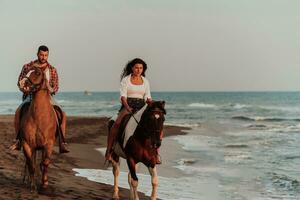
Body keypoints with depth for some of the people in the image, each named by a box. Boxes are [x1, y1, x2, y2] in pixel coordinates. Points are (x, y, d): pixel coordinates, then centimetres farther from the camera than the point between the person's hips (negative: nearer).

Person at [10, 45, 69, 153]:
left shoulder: (52, 70, 3)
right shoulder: (27, 67, 2)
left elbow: (55, 87, 6)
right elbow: (20, 82, 7)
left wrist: (50, 90, -17)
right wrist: (26, 90, -13)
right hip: (30, 96, -1)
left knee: (62, 115, -22)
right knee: (18, 112, -29)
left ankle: (62, 144, -20)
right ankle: (18, 141, -17)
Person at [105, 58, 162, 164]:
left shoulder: (145, 81, 14)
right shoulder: (125, 80, 3)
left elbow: (147, 97, 11)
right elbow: (123, 96, -7)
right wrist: (128, 107, -24)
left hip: (141, 107, 4)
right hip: (127, 106, -4)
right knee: (116, 124, -32)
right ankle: (108, 151, -24)